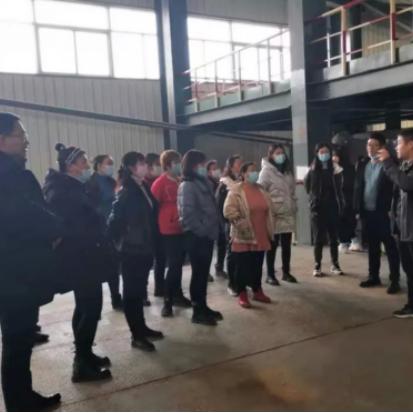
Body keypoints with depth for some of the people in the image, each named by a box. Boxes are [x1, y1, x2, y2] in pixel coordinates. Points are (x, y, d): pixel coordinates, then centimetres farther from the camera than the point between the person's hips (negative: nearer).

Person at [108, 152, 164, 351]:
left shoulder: (144, 187, 8)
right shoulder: (127, 191, -15)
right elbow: (115, 219, -19)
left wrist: (152, 242, 9)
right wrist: (119, 241, -10)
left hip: (145, 247, 7)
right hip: (131, 249, -7)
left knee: (139, 289, 17)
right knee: (132, 291, 3)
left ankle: (141, 327, 30)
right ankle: (136, 335, 12)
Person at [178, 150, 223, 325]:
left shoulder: (203, 183, 14)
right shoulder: (187, 186, -12)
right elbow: (187, 214, -18)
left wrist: (213, 230, 8)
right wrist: (202, 230, -14)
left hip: (207, 235, 8)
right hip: (196, 236, -8)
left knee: (204, 272, 14)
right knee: (199, 273, -1)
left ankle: (203, 307, 24)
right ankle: (198, 311, 9)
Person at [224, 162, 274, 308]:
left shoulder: (261, 190, 12)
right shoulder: (236, 191, -9)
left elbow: (269, 209, 20)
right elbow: (229, 211, -18)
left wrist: (269, 229, 14)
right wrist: (242, 224, -22)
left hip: (260, 236, 6)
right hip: (243, 237, -6)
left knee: (257, 265, 14)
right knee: (243, 266, 2)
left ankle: (257, 291, 28)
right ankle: (242, 295, 13)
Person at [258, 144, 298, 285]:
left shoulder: (287, 170, 15)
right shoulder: (266, 170, -6)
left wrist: (294, 207, 14)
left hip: (288, 214, 6)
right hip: (274, 214, -6)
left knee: (286, 245, 11)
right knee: (273, 245, 1)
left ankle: (286, 272, 22)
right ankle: (270, 275, 10)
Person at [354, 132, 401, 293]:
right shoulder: (362, 164, 9)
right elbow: (358, 186, 10)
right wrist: (358, 208, 4)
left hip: (384, 213, -6)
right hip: (367, 212, 6)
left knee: (390, 247, 4)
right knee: (372, 246, 16)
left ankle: (395, 280, 12)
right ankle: (373, 276, 27)